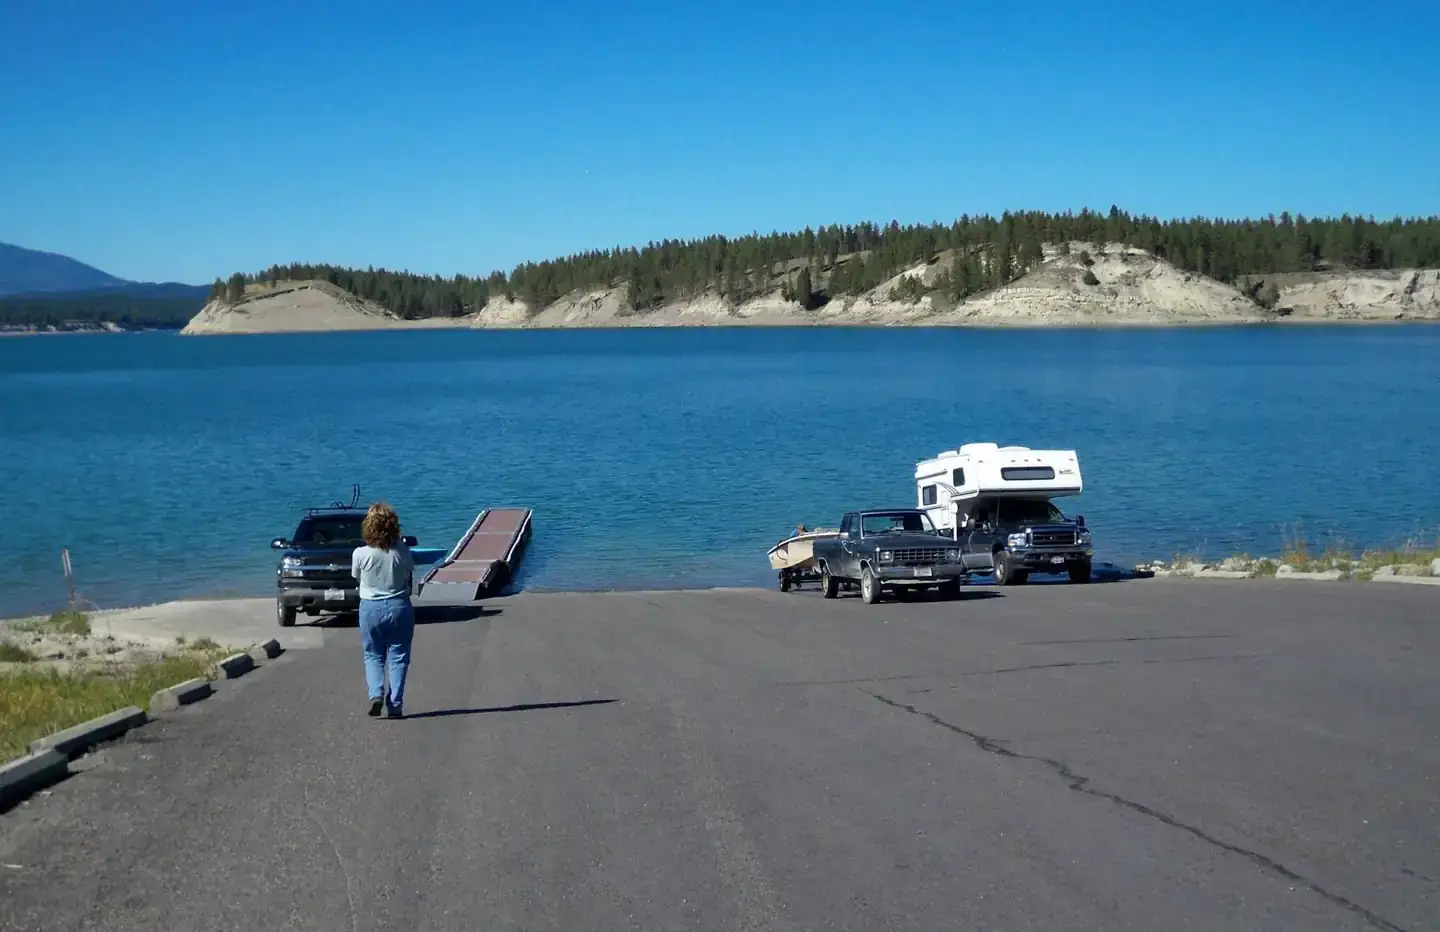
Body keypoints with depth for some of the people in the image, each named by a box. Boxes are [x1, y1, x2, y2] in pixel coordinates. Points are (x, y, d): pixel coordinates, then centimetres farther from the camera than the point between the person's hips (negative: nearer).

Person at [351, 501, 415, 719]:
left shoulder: (360, 554, -12)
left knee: (373, 655, 15)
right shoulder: (402, 551, -11)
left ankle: (376, 693, -7)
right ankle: (395, 704, 4)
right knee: (398, 657, 8)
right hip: (399, 607, 0)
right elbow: (410, 573, 2)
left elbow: (357, 577, 4)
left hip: (370, 608, 0)